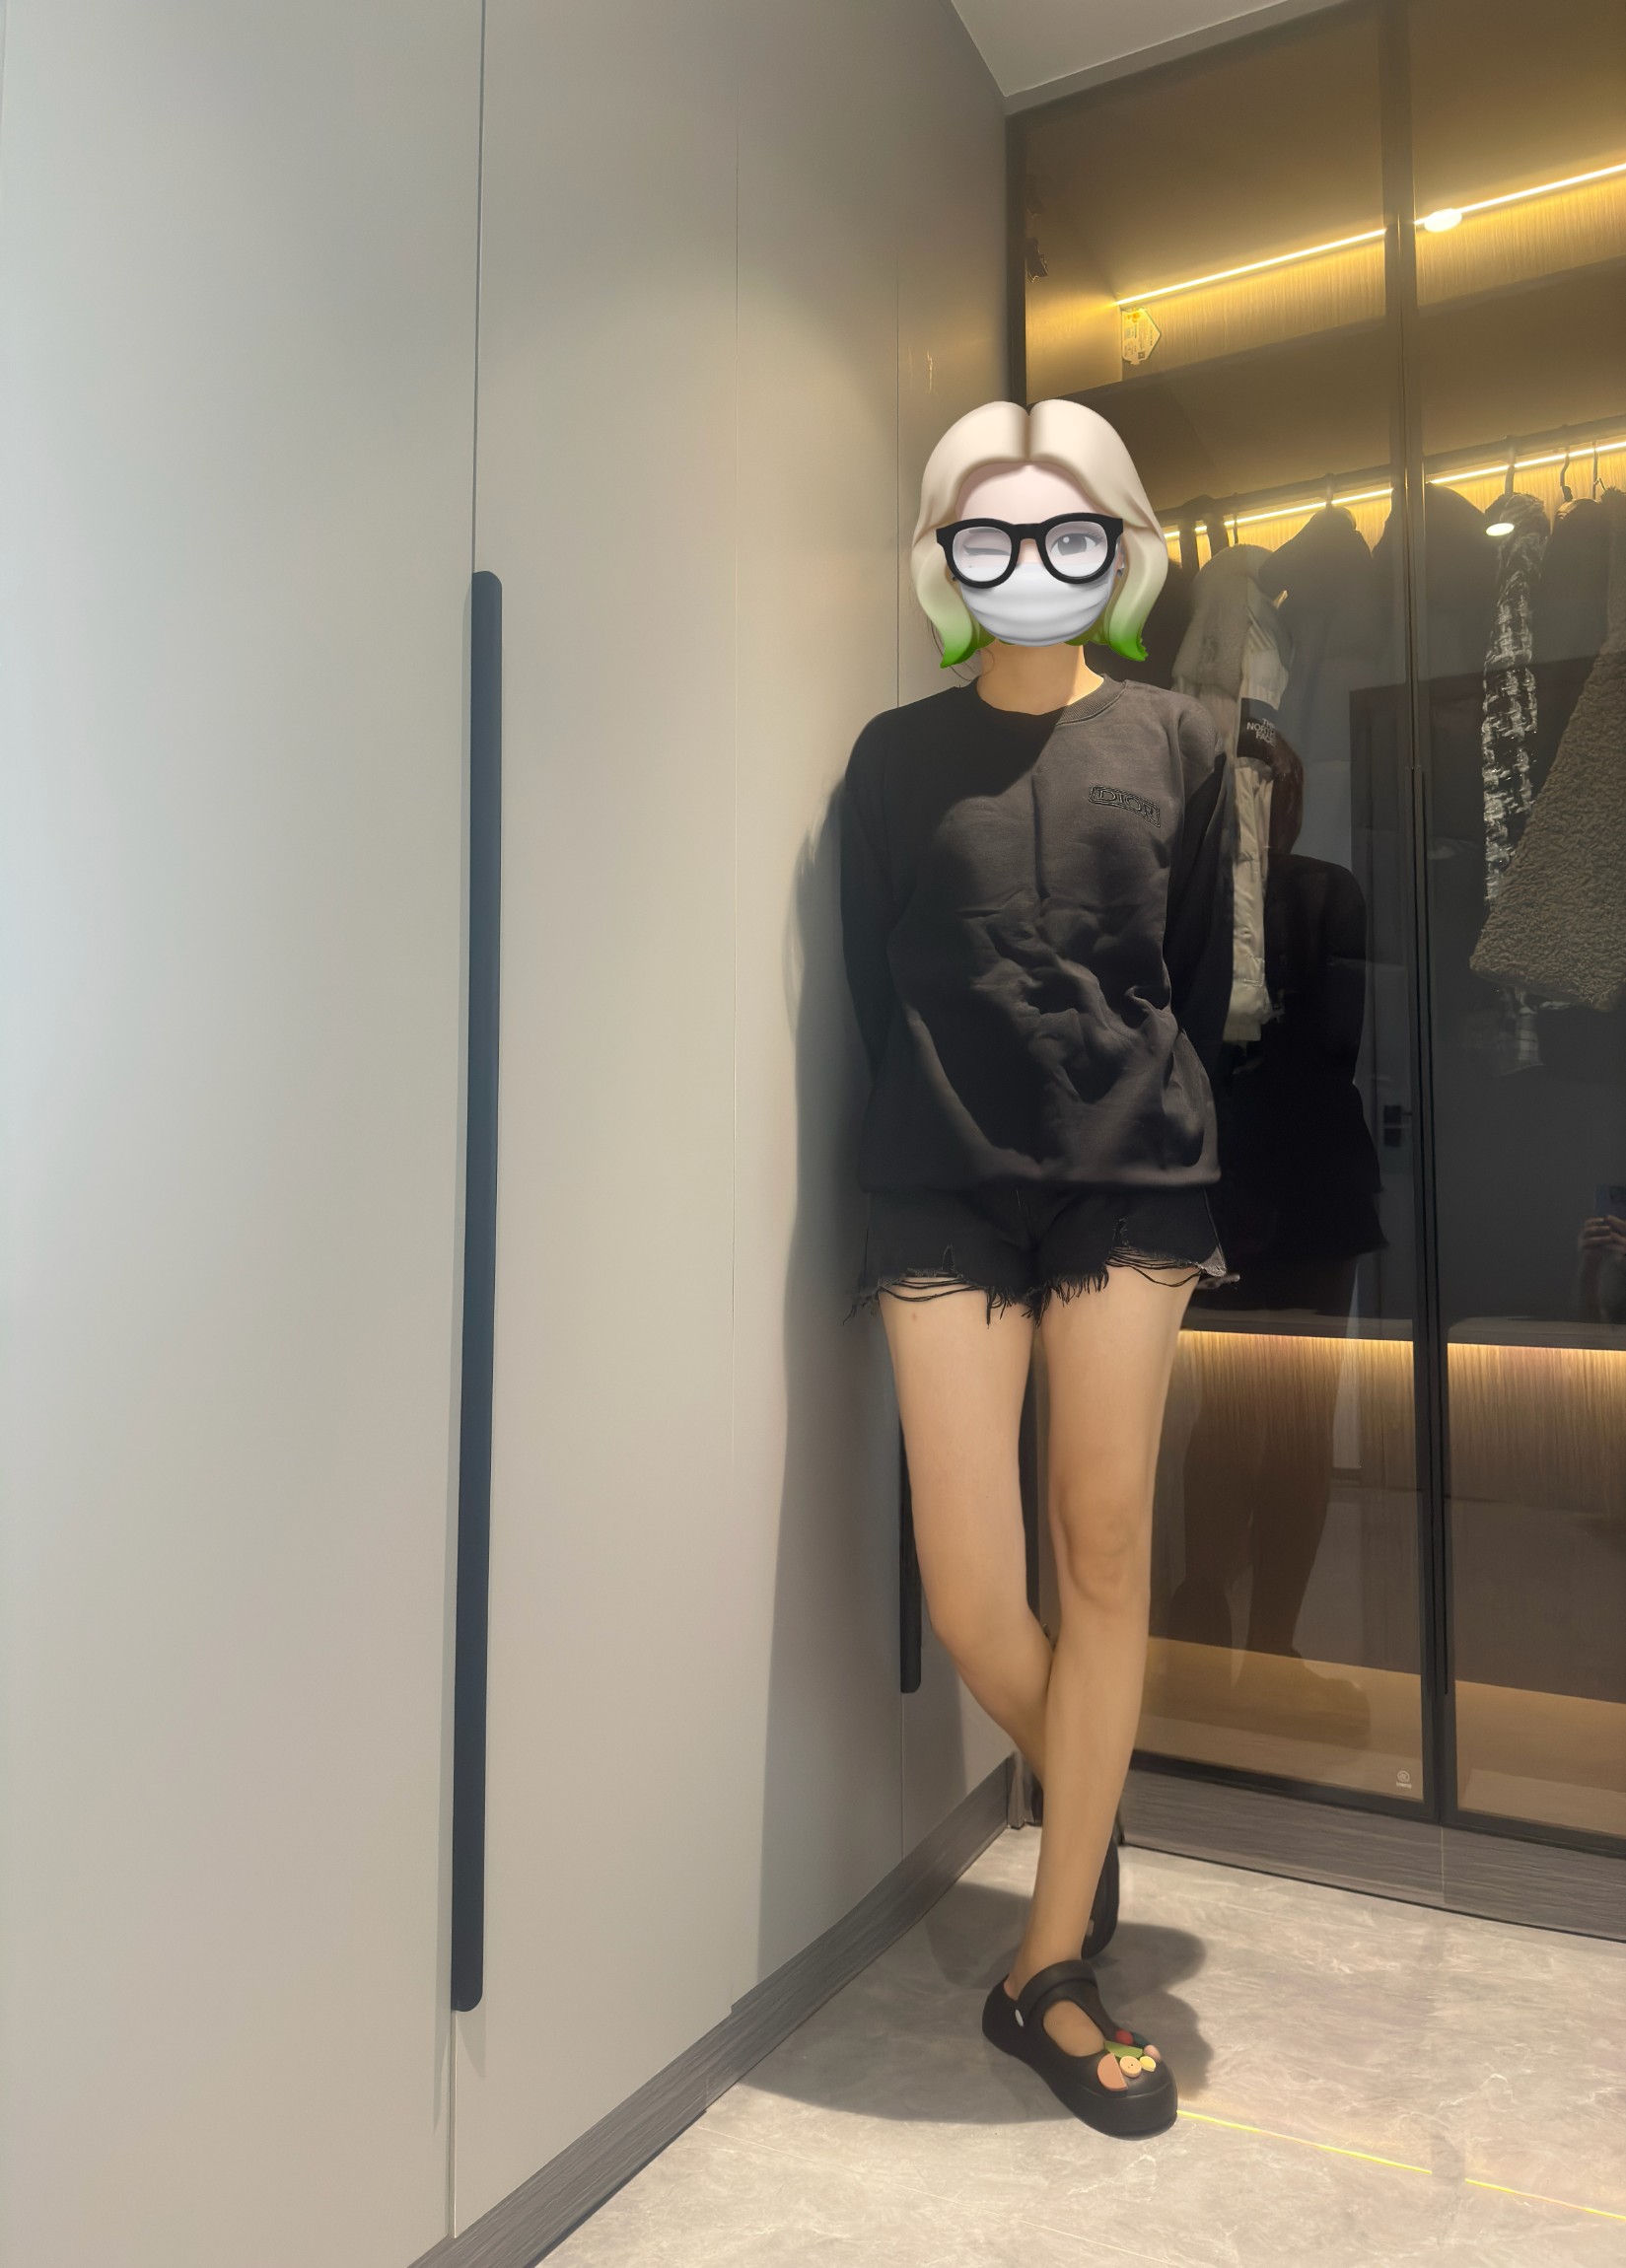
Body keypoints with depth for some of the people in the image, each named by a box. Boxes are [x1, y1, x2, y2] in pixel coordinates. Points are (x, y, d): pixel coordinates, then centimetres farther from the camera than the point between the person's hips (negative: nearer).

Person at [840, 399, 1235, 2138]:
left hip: (1130, 1182, 1)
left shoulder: (1176, 743, 10)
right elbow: (869, 988, 8)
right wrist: (946, 1123, 8)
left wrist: (1153, 1140, 11)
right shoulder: (897, 755, 8)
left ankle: (1050, 1969, 19)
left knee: (1106, 1558, 2)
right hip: (945, 1192, 0)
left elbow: (1202, 982, 12)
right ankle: (1084, 1818, 31)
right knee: (968, 1593, -4)